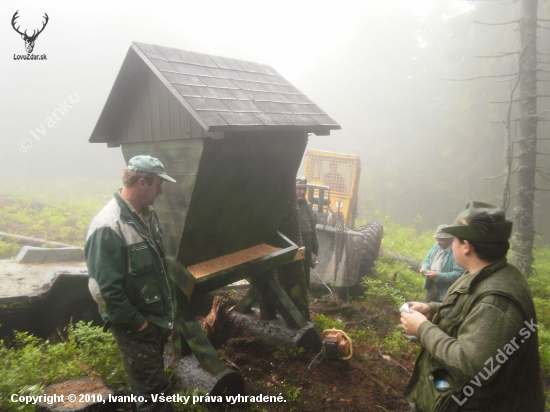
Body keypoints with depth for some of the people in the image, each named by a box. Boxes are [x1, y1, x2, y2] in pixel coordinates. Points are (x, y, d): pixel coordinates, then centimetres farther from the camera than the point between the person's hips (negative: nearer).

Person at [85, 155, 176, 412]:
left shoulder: (147, 214, 1)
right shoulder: (109, 227, -26)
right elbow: (104, 290, -25)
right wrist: (137, 324, -18)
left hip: (158, 317, 8)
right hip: (135, 326, -8)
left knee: (148, 381, 26)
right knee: (155, 391, 4)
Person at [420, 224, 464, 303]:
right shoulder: (436, 246, 5)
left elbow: (458, 274, -27)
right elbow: (427, 259, 18)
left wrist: (438, 275, -27)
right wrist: (424, 267, -5)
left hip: (445, 292, -7)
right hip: (431, 286, 7)